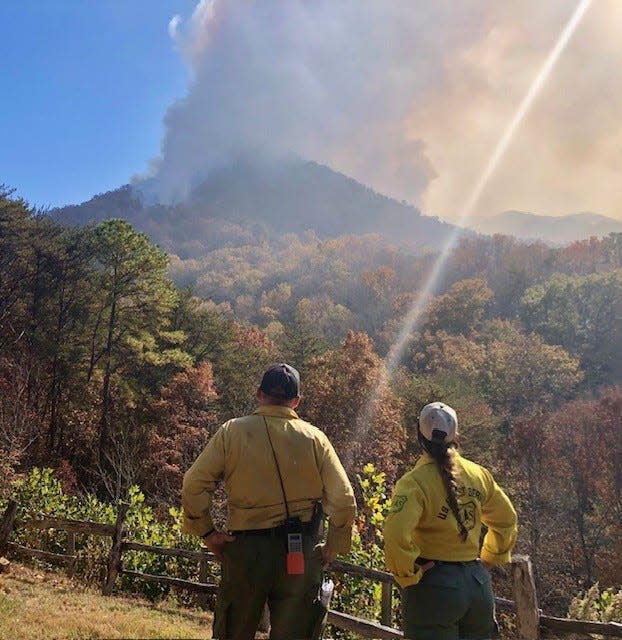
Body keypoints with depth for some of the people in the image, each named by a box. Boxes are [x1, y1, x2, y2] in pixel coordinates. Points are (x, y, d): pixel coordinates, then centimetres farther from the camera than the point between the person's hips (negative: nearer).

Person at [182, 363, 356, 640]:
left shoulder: (233, 431, -3)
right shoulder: (314, 438, -1)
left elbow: (193, 486, -7)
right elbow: (344, 500, -4)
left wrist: (206, 533, 3)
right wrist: (333, 547, 7)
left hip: (245, 550, 0)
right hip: (300, 555, 1)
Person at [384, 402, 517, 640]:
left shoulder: (414, 482, -16)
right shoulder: (479, 474, 2)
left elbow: (396, 535, -28)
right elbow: (507, 520, 14)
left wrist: (408, 574, -13)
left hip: (434, 586, -5)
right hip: (478, 582, 5)